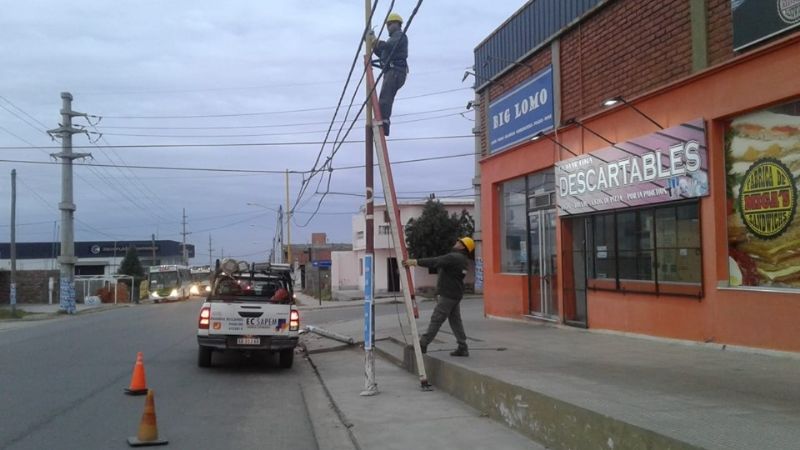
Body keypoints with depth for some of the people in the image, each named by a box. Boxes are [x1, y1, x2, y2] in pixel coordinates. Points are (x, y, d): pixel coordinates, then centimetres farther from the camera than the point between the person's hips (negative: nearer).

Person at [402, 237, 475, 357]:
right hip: (455, 294, 9)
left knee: (436, 319, -4)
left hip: (447, 294, -9)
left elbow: (435, 262, -26)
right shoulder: (463, 260, 14)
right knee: (455, 320, 12)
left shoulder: (454, 257, -17)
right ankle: (462, 348, 13)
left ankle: (423, 344, 1)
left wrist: (415, 262, -29)